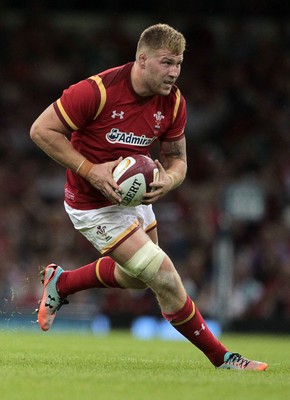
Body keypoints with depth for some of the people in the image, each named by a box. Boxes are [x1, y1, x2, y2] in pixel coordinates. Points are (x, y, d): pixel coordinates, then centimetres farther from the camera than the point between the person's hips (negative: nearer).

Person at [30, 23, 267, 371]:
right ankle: (221, 358, 0)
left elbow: (177, 159, 3)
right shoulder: (98, 91, -27)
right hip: (95, 205, -8)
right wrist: (91, 170, -27)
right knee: (165, 278, -12)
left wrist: (169, 179, -22)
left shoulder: (173, 102, -8)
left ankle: (59, 283, 49)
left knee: (135, 275, 28)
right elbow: (41, 130, -21)